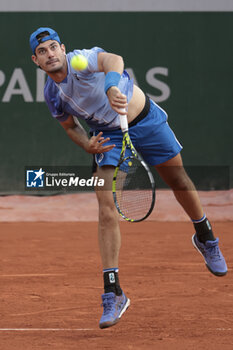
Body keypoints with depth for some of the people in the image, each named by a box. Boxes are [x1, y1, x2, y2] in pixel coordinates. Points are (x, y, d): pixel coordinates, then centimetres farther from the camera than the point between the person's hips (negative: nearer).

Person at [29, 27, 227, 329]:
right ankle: (113, 294, -11)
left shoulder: (80, 60, -25)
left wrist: (112, 88, -69)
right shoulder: (51, 95, -6)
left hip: (146, 120, -3)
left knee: (179, 182, 11)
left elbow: (113, 59, -48)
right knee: (107, 208, -12)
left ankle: (205, 239, 43)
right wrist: (87, 145, -10)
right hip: (108, 136, 3)